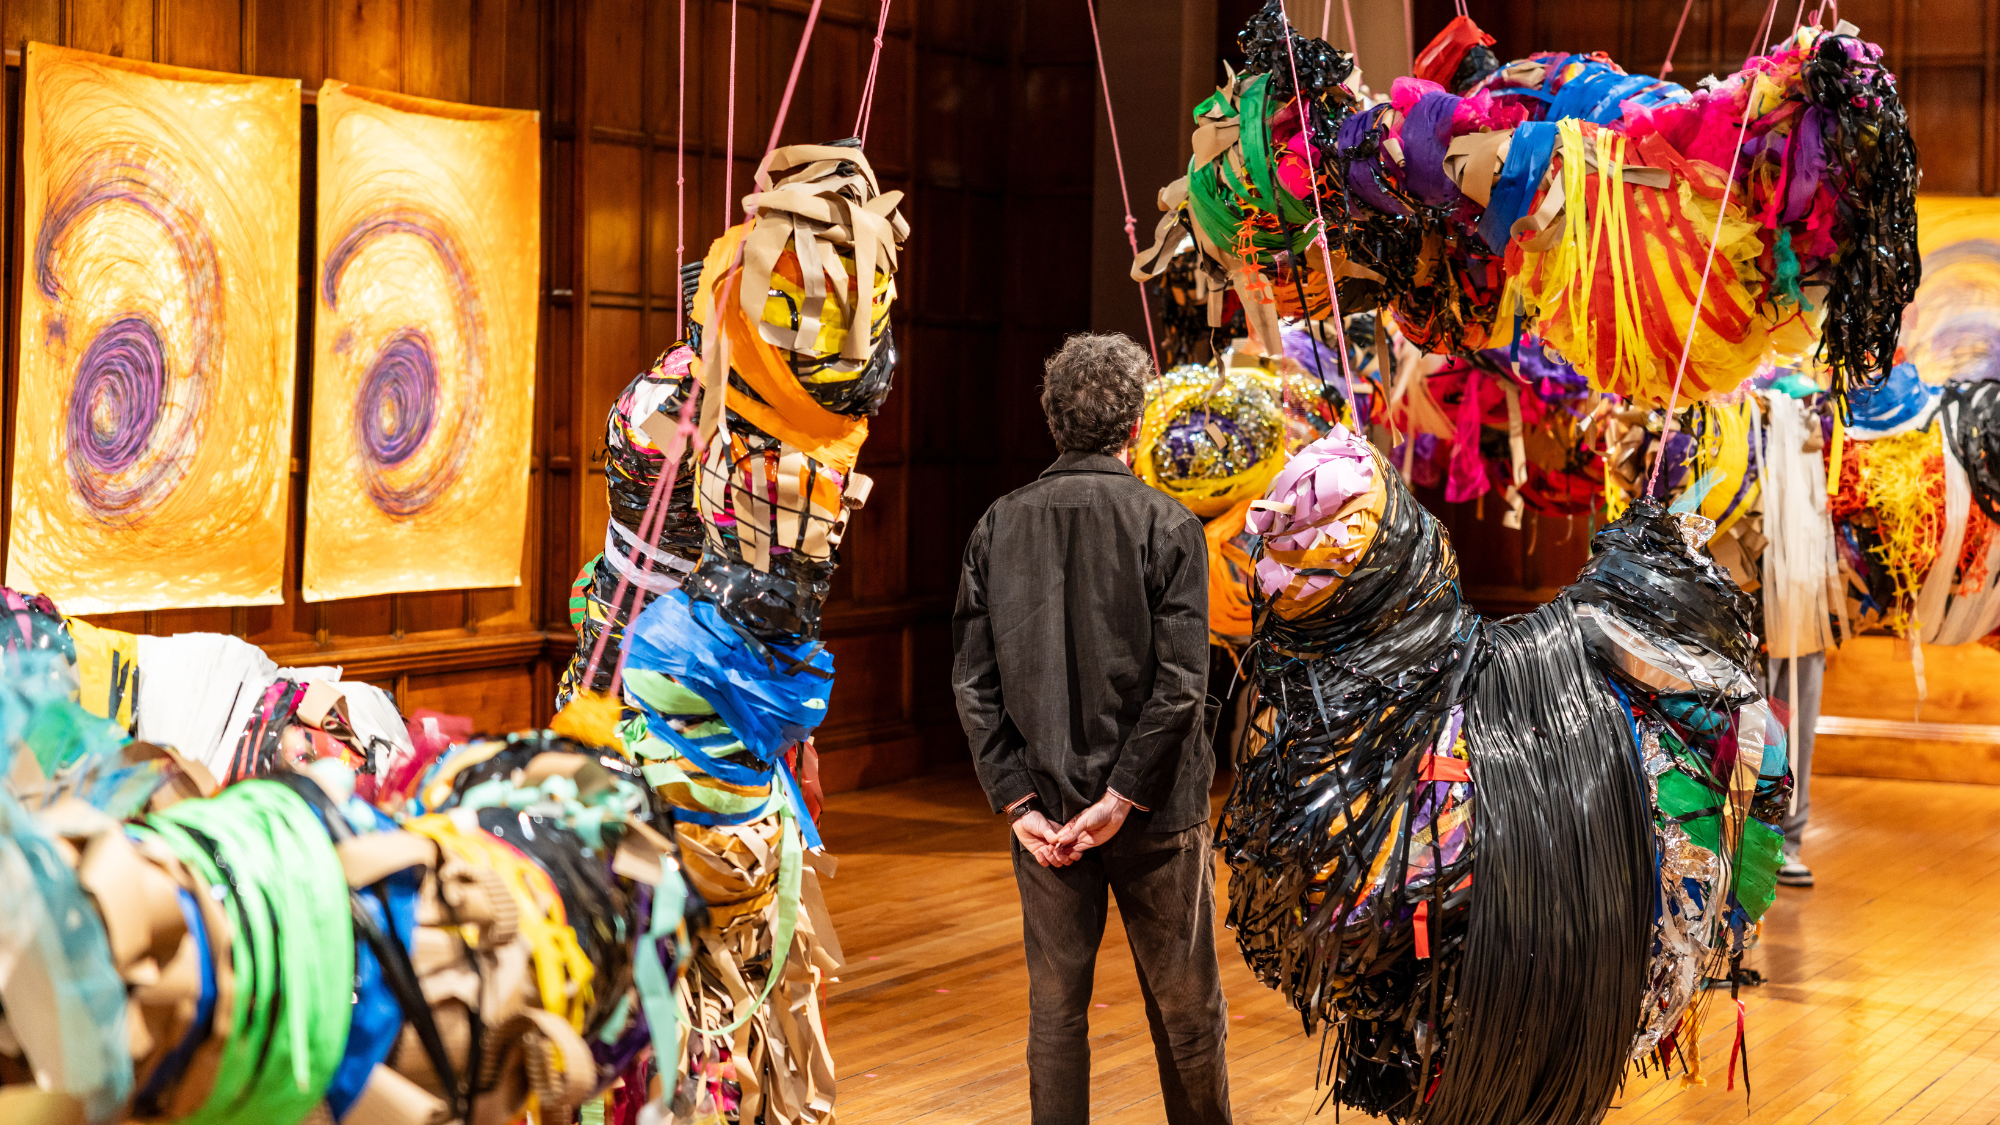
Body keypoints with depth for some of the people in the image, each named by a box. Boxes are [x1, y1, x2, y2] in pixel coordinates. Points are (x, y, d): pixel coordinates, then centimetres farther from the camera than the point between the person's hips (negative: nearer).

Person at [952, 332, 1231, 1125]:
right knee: (1185, 1008, 11)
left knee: (1055, 1008, 10)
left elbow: (974, 683, -2)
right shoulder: (1166, 524, -8)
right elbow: (1181, 683, -15)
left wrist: (1017, 801, -3)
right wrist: (1122, 799, -11)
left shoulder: (998, 526, 1)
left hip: (1044, 807, 3)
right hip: (1153, 814, -3)